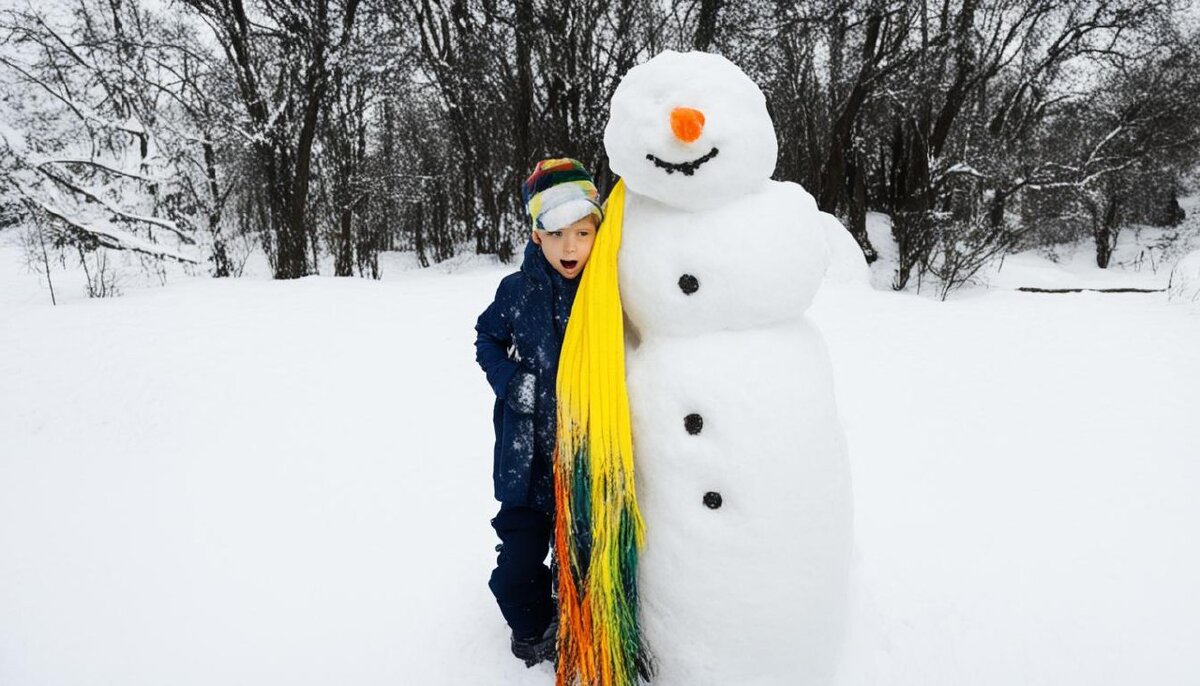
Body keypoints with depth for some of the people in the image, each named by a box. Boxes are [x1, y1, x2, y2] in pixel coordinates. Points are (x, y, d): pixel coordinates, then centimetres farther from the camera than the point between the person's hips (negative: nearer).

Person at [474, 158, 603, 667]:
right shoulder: (518, 291, -7)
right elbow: (487, 339, 9)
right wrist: (510, 381, -7)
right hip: (527, 459, 1)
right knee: (517, 572, 9)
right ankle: (534, 628, 40)